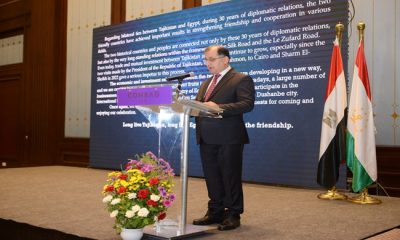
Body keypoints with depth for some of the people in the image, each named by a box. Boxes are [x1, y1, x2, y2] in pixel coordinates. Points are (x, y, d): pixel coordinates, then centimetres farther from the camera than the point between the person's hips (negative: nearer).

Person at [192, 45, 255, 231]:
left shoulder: (241, 80, -4)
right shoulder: (206, 83, 22)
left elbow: (247, 104, -17)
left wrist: (219, 108, -27)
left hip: (228, 138, -7)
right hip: (207, 139, 7)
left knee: (230, 177, 2)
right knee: (211, 177, 12)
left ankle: (233, 214, 14)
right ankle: (215, 212, 24)